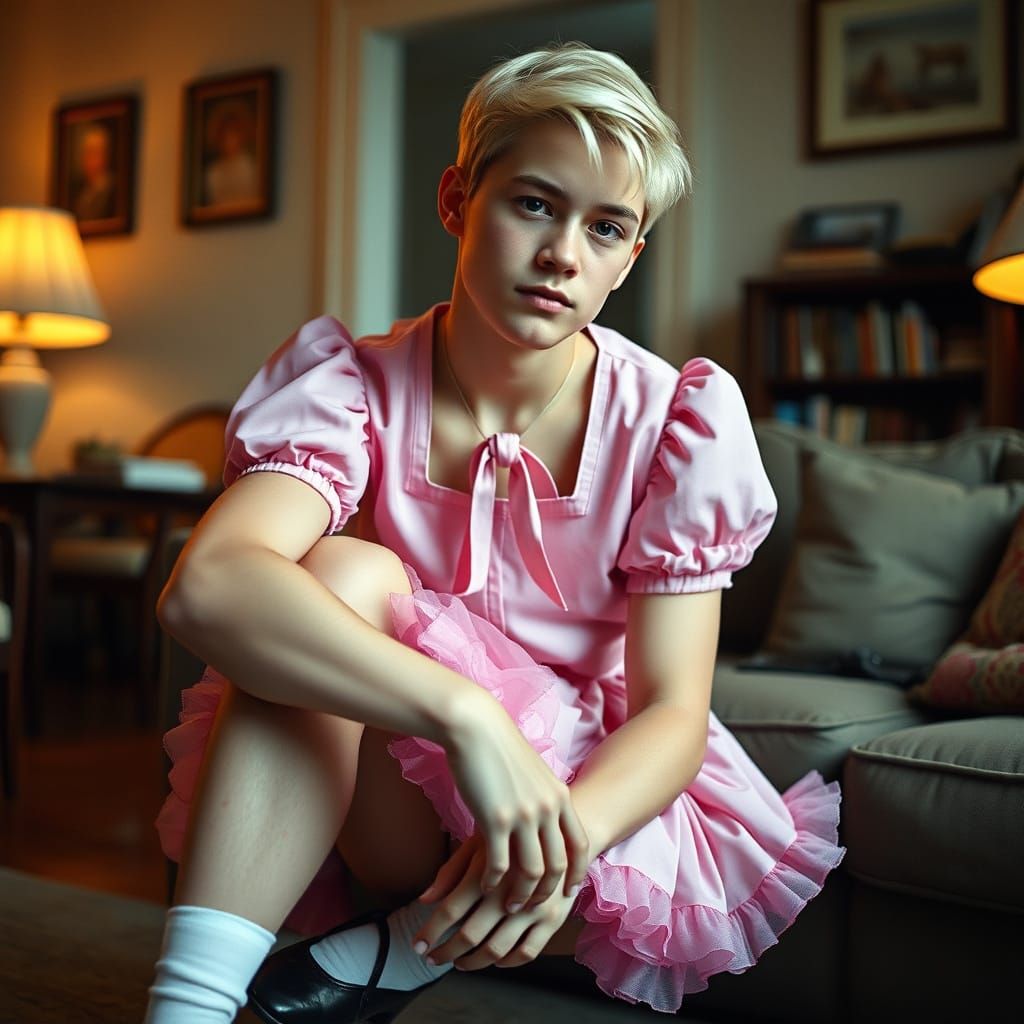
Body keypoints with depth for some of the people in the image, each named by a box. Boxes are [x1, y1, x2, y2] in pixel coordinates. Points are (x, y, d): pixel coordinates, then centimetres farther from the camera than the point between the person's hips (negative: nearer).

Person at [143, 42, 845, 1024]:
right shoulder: (352, 383, -12)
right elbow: (207, 586, -33)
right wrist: (468, 714, -44)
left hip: (602, 795, 2)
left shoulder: (676, 421, -9)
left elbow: (672, 712, -14)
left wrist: (567, 831, -37)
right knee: (343, 571, -29)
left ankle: (411, 945, -8)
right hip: (397, 807, -1)